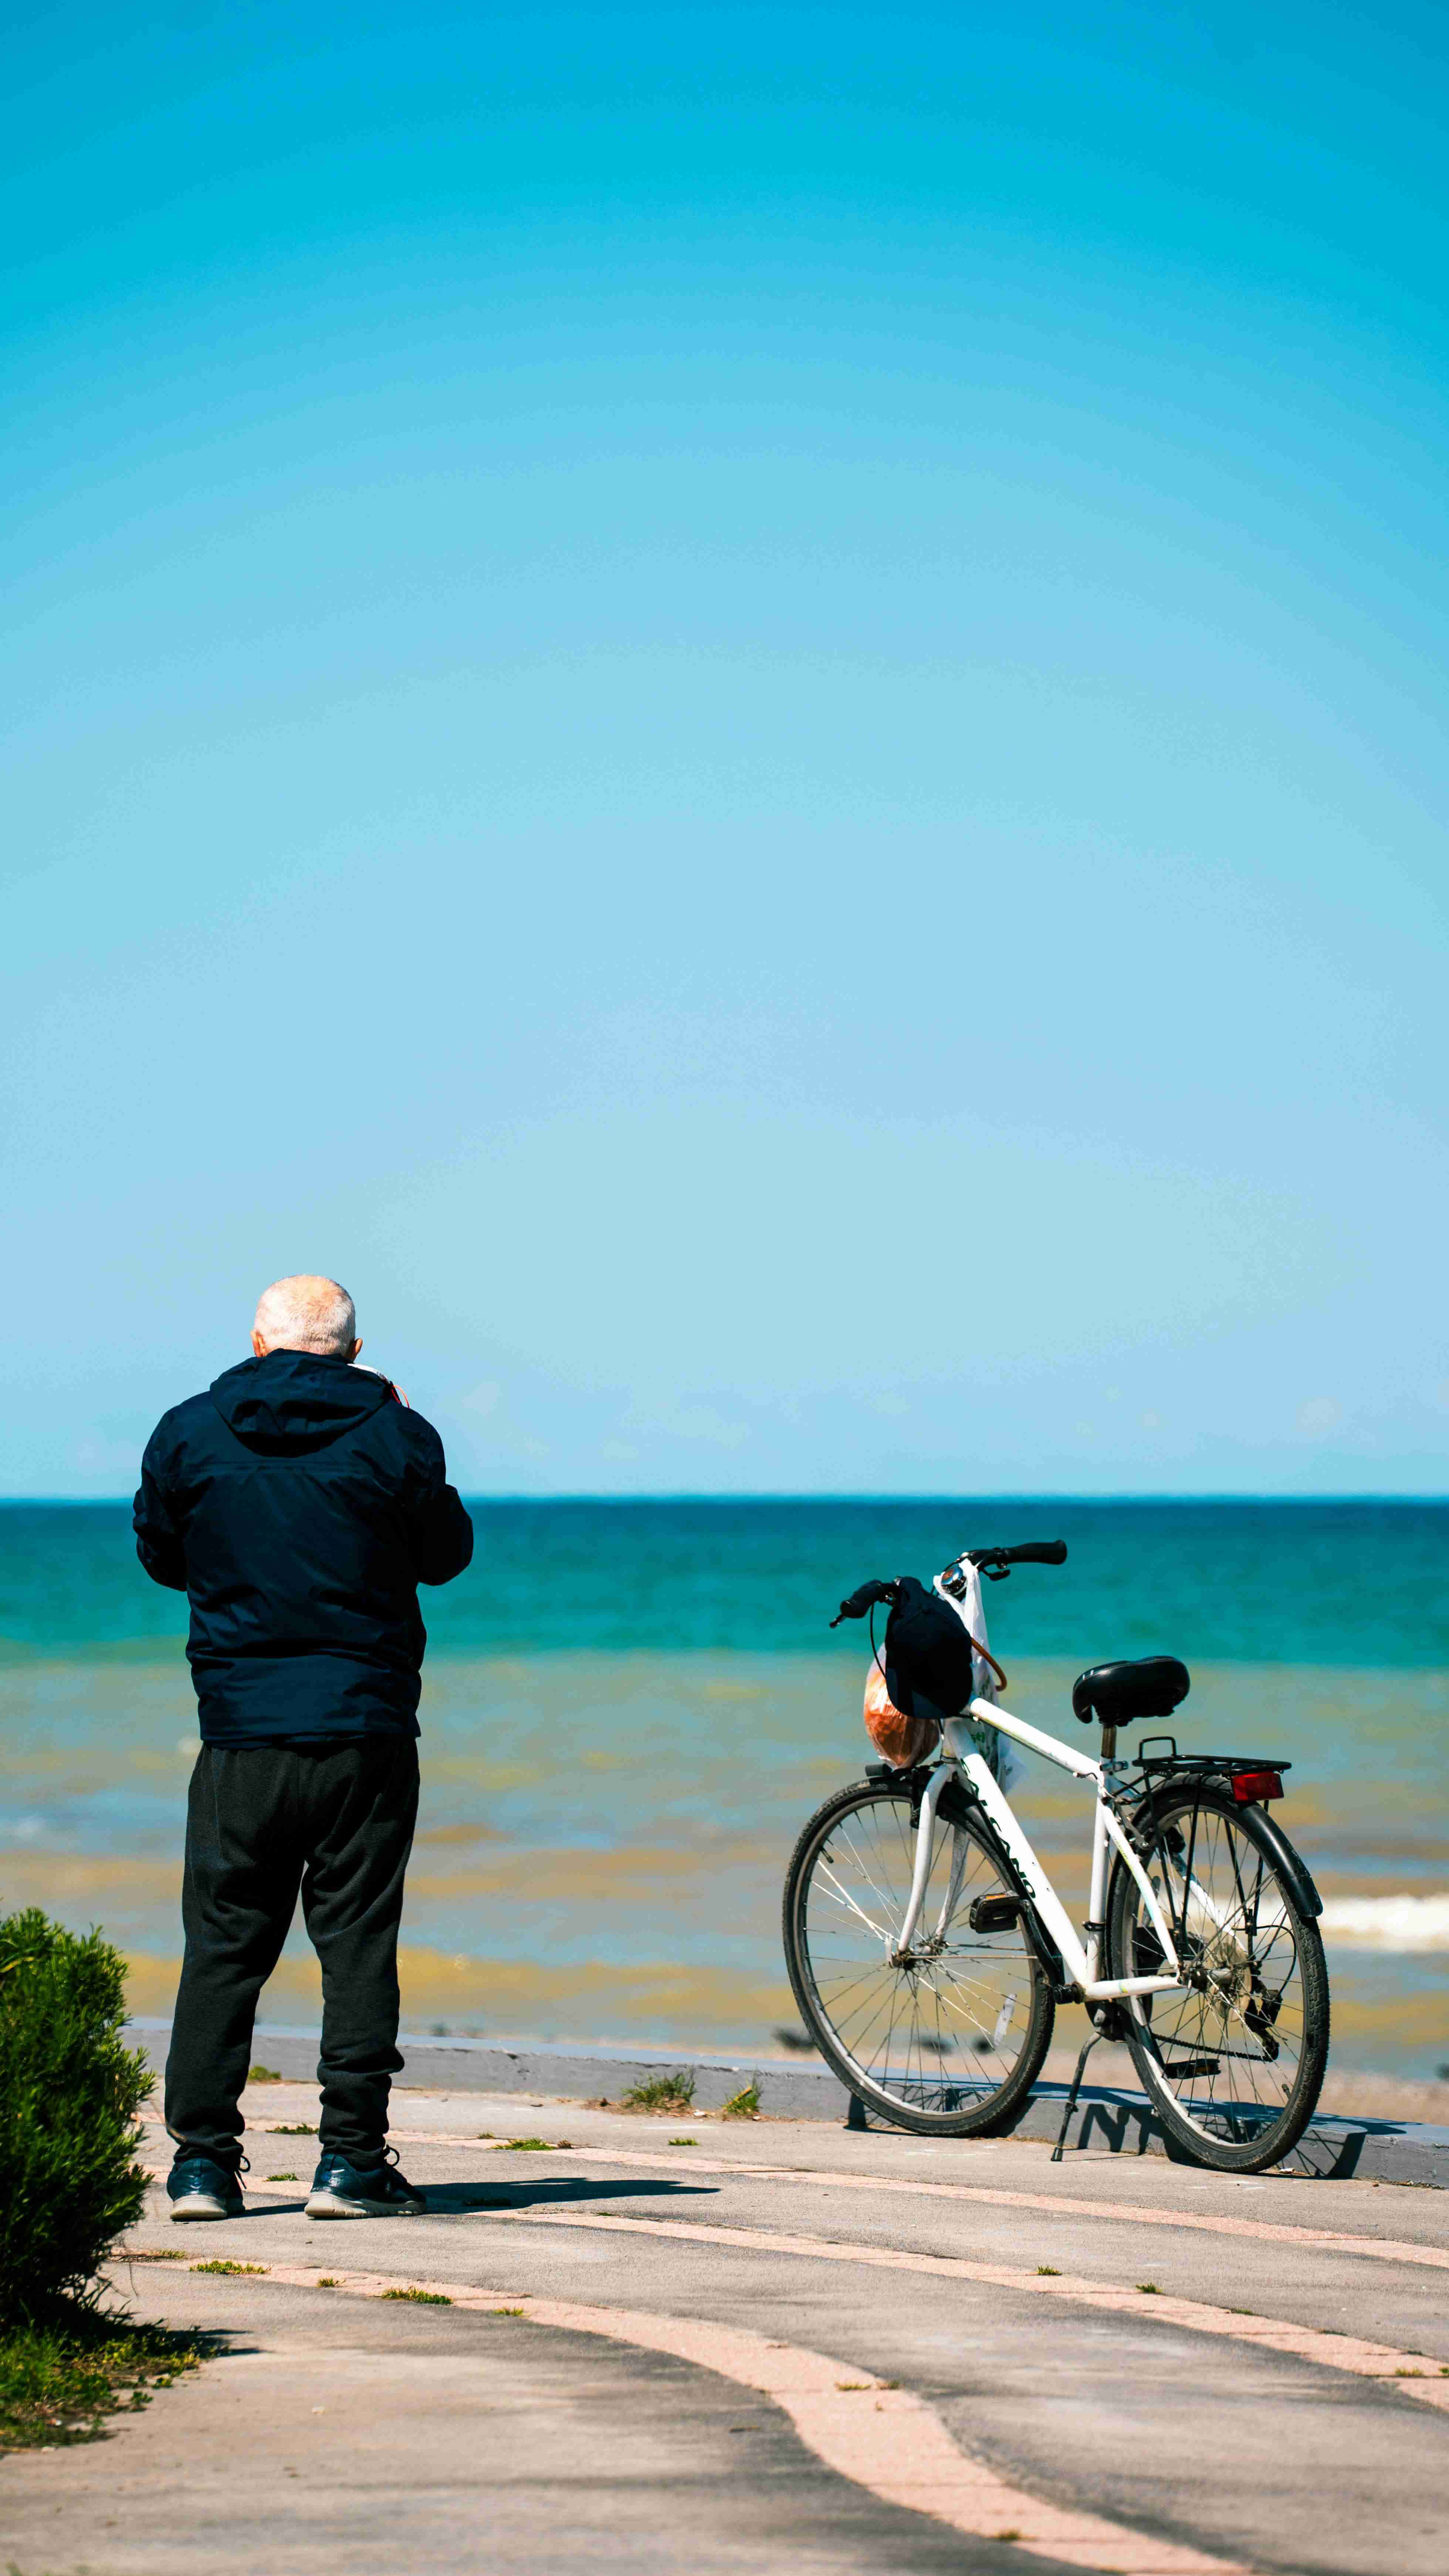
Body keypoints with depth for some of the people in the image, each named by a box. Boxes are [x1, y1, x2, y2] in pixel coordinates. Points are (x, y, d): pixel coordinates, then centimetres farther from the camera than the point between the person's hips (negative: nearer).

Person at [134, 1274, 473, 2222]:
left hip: (239, 1734, 1)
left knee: (223, 1943, 7)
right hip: (367, 1728, -1)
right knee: (358, 1940, 4)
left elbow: (162, 1557, 13)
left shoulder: (187, 1435, 0)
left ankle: (203, 2156, 5)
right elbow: (446, 1554, 10)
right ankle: (351, 2159, 2)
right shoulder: (395, 1436, -4)